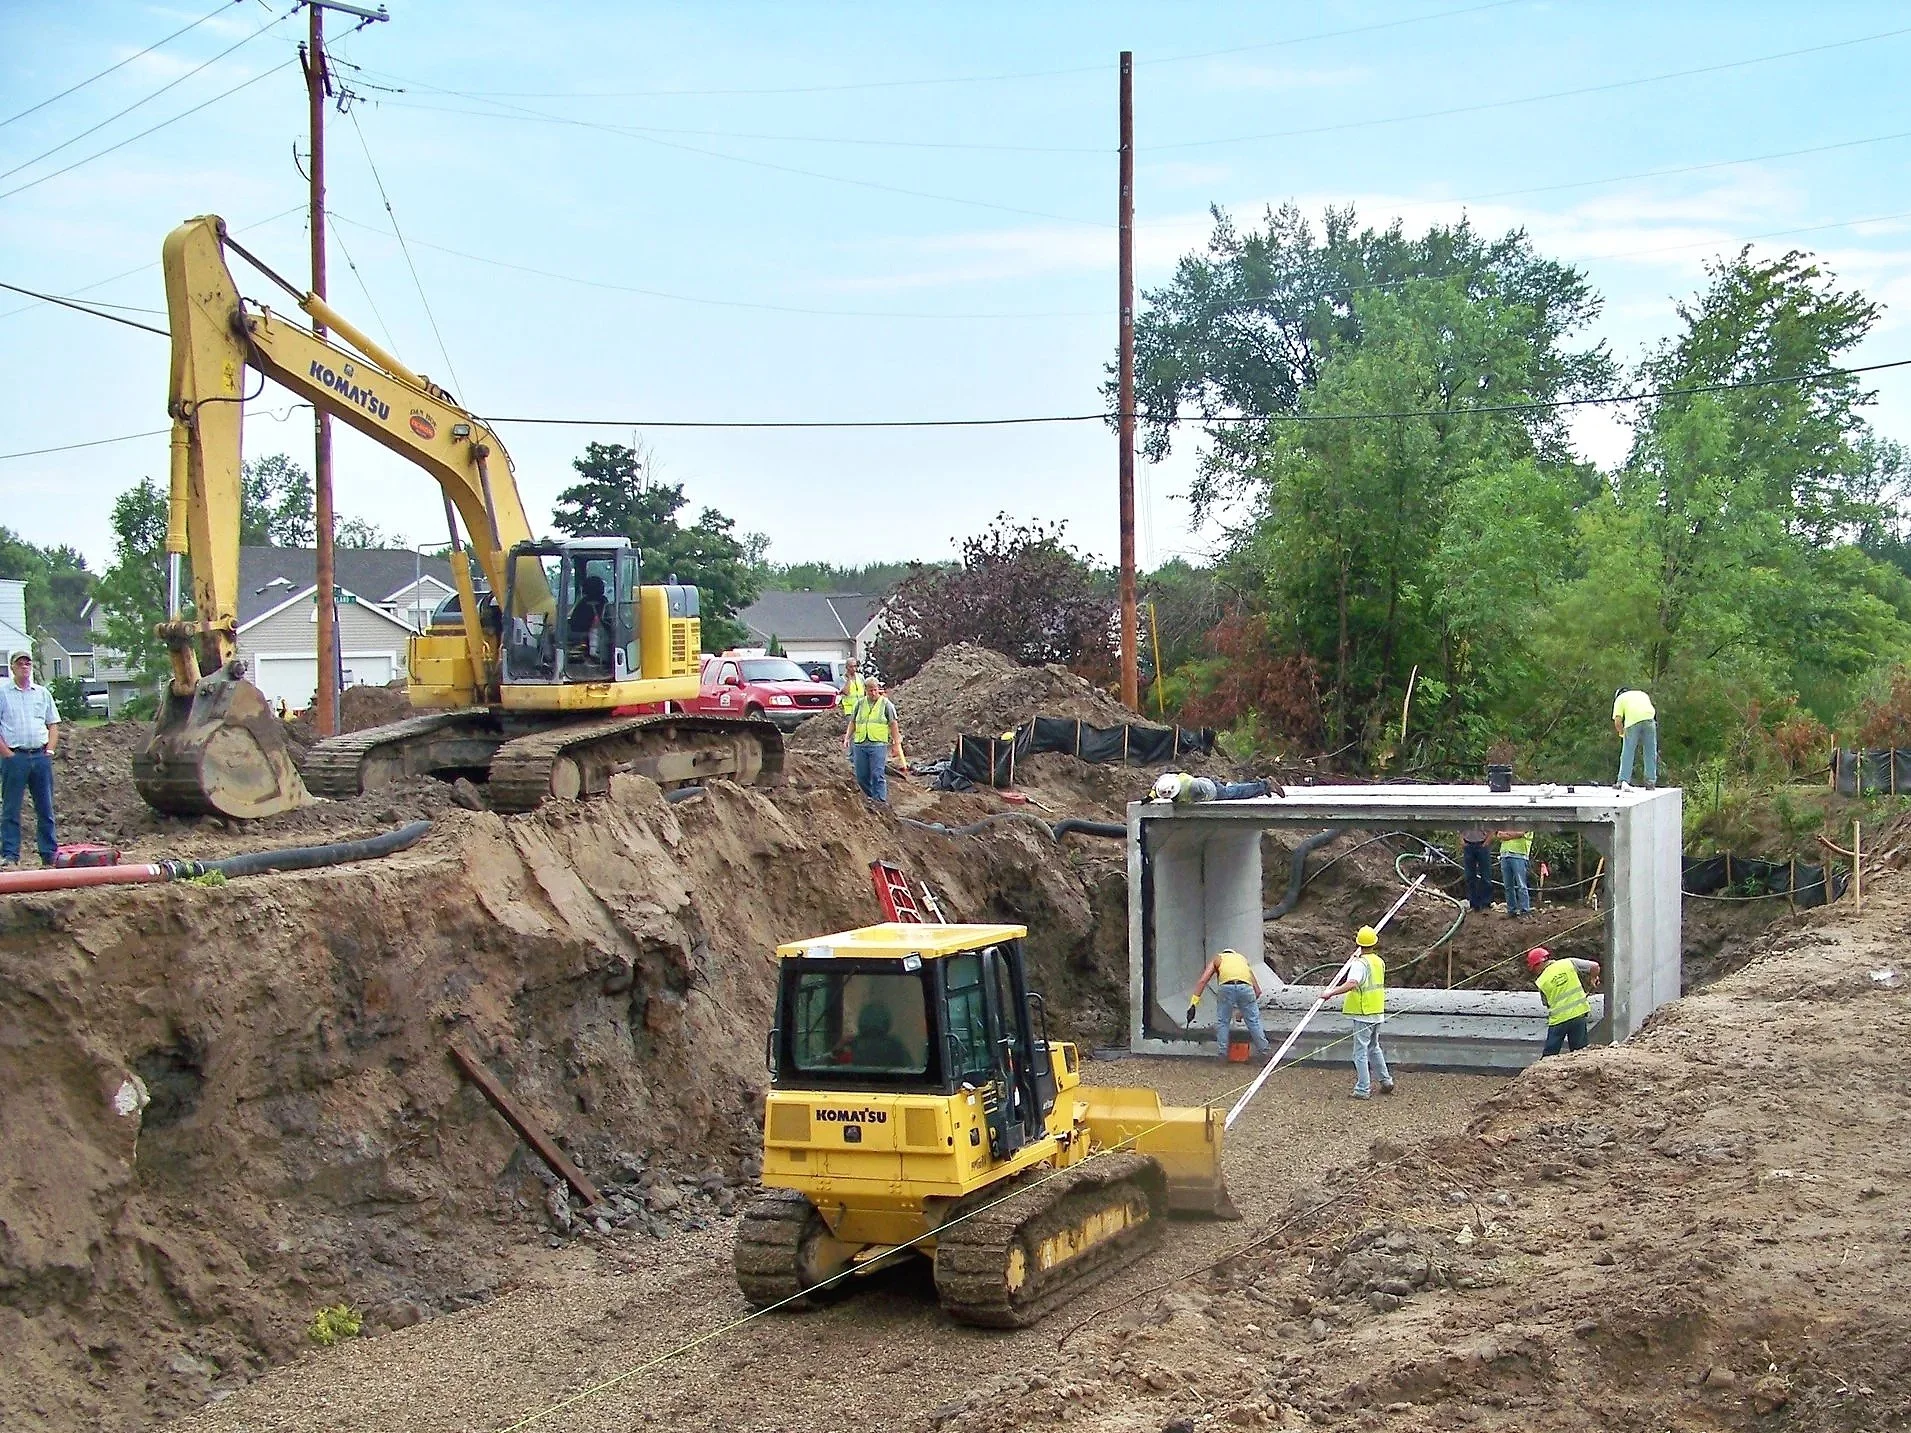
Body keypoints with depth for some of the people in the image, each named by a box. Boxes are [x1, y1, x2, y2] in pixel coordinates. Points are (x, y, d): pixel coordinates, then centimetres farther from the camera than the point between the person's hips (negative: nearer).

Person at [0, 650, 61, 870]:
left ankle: (49, 855, 11)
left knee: (45, 809, 6)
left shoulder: (42, 693, 13)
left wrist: (49, 751, 4)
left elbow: (53, 725, 16)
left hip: (41, 756, 4)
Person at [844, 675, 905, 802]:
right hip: (860, 744, 4)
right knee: (861, 777, 6)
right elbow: (852, 722, 18)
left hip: (878, 744, -4)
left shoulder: (886, 703, 3)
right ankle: (871, 796, 24)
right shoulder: (859, 703, 12)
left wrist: (896, 744, 0)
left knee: (877, 775, -12)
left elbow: (893, 724, 3)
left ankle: (880, 800, -12)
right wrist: (847, 737, 5)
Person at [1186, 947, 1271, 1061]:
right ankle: (1263, 1053, 25)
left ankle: (1222, 1055, 17)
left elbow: (1202, 981, 14)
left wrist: (1193, 1004, 10)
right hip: (1245, 987, 2)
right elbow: (1257, 990, 33)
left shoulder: (1217, 959, 31)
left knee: (1222, 1022, 16)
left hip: (1226, 987, -2)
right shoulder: (1243, 959, 38)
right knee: (1254, 1022, 17)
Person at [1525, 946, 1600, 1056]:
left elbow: (1547, 1004, 9)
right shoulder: (1569, 963, 0)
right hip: (1579, 1014, 2)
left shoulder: (1541, 982, -1)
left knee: (1549, 1055, 10)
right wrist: (1594, 978, 20)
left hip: (1558, 1019, -2)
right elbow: (1595, 966, -2)